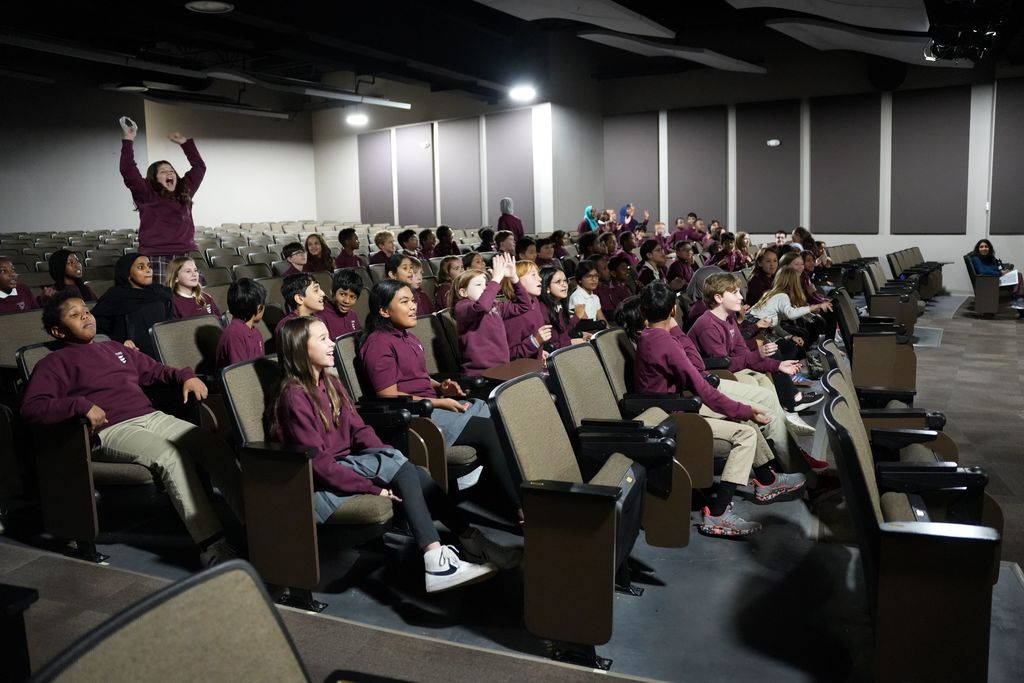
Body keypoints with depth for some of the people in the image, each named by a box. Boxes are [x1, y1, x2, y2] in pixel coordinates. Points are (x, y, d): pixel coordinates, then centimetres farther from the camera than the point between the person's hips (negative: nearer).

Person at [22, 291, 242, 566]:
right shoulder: (54, 363, 9)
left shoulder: (115, 348, 29)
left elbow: (156, 370, 37)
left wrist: (186, 376, 16)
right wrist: (81, 404, -19)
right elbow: (30, 408, -5)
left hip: (153, 417, 6)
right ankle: (212, 546, -35)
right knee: (172, 456, -34)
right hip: (112, 431, -6)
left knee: (215, 446, -19)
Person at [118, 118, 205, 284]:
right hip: (156, 259, -5)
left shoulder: (184, 193, 16)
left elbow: (199, 167, 24)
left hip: (185, 257, 5)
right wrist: (128, 140, -5)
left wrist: (185, 143, 23)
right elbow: (128, 171, -9)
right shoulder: (147, 195, 3)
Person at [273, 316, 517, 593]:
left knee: (411, 472, -16)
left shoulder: (329, 384, 12)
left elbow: (359, 430, 9)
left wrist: (387, 457, -9)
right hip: (316, 489, -8)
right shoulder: (295, 397, -14)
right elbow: (319, 464, -20)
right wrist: (373, 487, -21)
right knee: (396, 464, -25)